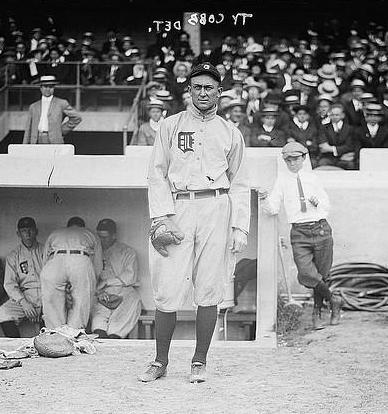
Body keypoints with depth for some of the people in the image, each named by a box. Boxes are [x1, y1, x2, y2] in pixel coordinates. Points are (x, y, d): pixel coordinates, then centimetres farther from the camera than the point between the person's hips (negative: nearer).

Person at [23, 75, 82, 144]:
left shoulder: (62, 104, 7)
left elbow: (77, 118, 10)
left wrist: (63, 130, 4)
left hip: (54, 141, -3)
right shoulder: (33, 107, 17)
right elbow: (28, 131, 16)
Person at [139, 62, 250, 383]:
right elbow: (157, 174, 7)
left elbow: (240, 185, 13)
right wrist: (161, 215, -6)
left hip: (217, 209, 1)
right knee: (168, 291, -6)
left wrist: (240, 227, 2)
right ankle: (161, 362, 5)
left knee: (209, 291, -2)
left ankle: (200, 362, 7)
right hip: (176, 207, -1)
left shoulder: (230, 133, 15)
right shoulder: (171, 126, 13)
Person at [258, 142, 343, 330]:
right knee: (306, 274, -17)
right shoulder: (282, 180, 7)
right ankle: (333, 300, 6)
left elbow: (326, 204, 17)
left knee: (321, 273, 6)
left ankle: (317, 312, 26)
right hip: (299, 233, -1)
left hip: (320, 229, 1)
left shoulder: (311, 178, 8)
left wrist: (318, 203, -5)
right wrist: (265, 199, -15)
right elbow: (273, 209, 4)